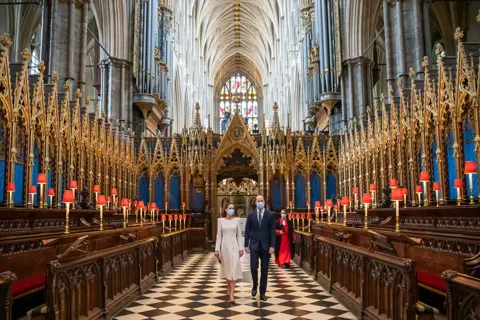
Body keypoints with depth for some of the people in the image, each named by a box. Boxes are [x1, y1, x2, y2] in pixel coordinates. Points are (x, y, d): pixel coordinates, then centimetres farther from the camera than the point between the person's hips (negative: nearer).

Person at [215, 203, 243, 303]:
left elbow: (239, 235, 2)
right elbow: (219, 236, 2)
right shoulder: (221, 220, 2)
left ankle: (231, 294, -10)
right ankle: (229, 291, 27)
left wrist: (240, 248, -3)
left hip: (234, 246, -1)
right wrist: (217, 249, -4)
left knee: (234, 269, -9)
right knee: (227, 269, 11)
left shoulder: (237, 220, 2)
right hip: (224, 246, 1)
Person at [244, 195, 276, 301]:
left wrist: (272, 246, -9)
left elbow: (273, 231, -2)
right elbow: (247, 231, 4)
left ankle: (262, 292, 16)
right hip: (254, 245, 0)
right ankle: (255, 286, 21)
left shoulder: (270, 215, 0)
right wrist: (246, 245, 0)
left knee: (264, 270, 5)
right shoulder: (250, 215, 3)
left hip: (266, 246, 0)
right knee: (253, 268, -6)